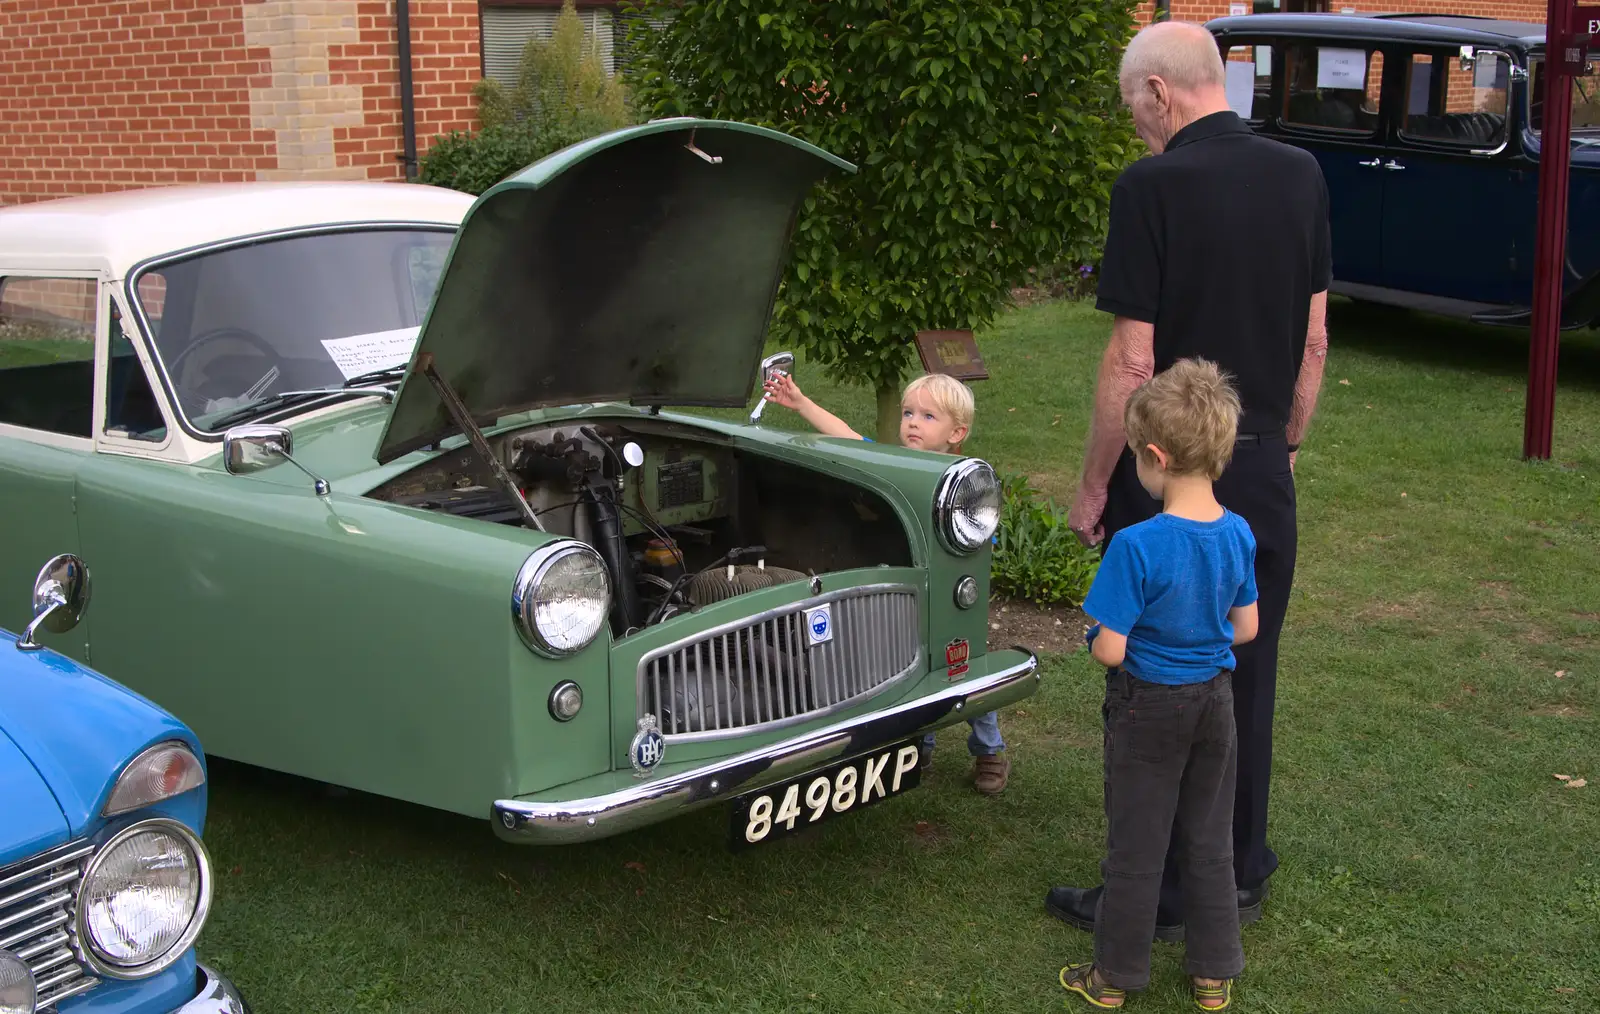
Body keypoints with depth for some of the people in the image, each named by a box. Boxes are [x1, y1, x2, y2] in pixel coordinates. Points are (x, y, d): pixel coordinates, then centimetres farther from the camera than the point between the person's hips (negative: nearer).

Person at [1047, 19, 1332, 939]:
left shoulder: (1154, 186, -16)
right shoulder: (1301, 176, 2)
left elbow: (1132, 362, -17)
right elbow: (1313, 341, 7)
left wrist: (1093, 487, -7)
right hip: (1263, 478, 6)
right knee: (1247, 678, 16)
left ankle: (1161, 898, 15)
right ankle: (1240, 876, 29)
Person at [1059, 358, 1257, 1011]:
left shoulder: (1136, 547, -26)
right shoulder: (1238, 534, -7)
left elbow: (1109, 651, -23)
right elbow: (1245, 629, 3)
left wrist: (1095, 638, -2)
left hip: (1148, 710, -5)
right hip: (1215, 701, 5)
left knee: (1135, 848, 9)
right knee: (1210, 844, 18)